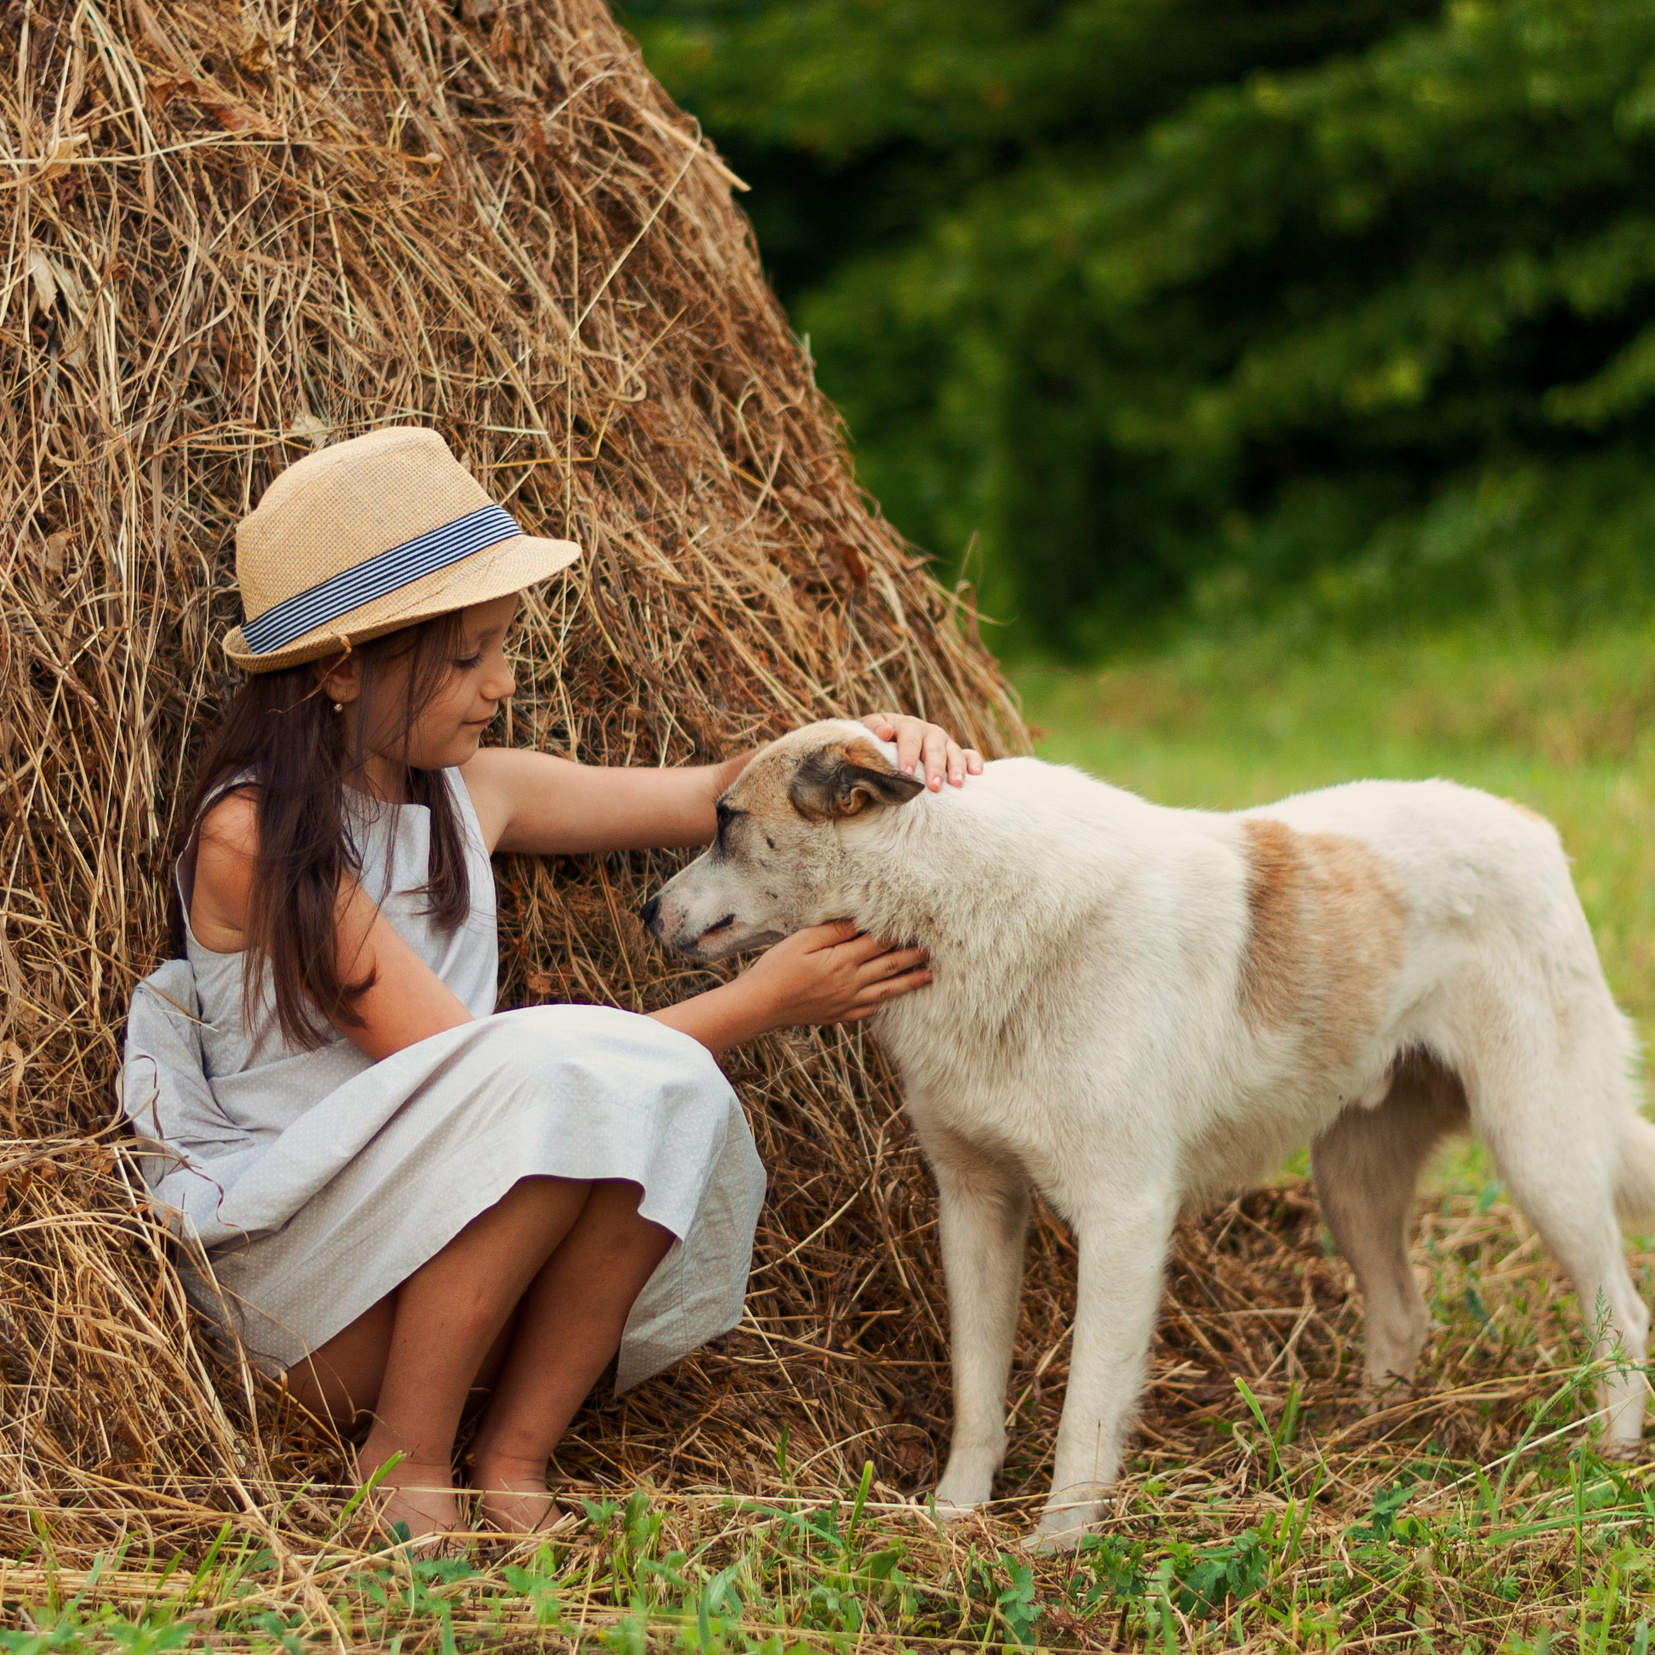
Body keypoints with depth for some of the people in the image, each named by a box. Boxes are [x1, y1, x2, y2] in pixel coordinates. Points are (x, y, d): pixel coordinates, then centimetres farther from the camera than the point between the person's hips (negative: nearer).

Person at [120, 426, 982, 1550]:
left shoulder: (468, 794, 7)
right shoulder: (252, 835, -15)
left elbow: (714, 798, 16)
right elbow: (466, 1062, -20)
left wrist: (872, 739, -5)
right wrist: (759, 1002, -20)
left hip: (456, 1266, 6)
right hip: (282, 1257, -6)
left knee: (673, 1094, -22)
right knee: (568, 1070, -31)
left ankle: (512, 1466, -13)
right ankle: (404, 1465, -16)